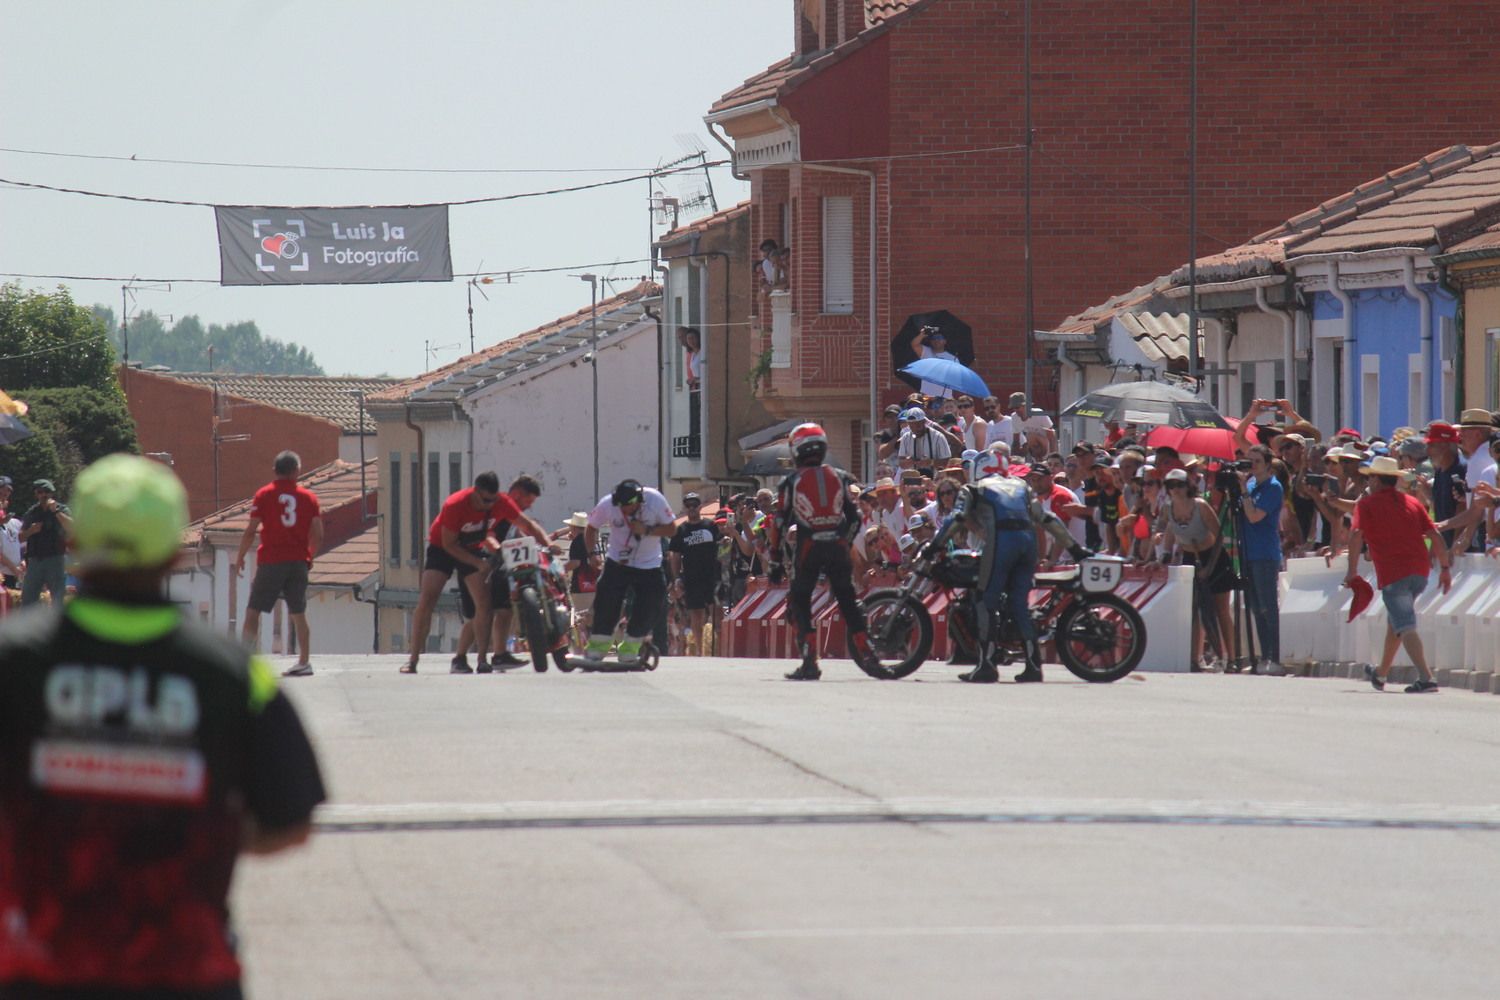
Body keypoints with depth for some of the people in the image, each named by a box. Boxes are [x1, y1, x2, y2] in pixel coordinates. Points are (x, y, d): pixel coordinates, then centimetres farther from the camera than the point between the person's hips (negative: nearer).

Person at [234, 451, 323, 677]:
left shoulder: (264, 495, -2)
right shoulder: (308, 497, 4)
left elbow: (251, 531, -6)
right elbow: (318, 535, 2)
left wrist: (240, 557, 5)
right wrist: (310, 557, 18)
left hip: (271, 562, -3)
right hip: (299, 562, 3)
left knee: (253, 611, 2)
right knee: (298, 614, 10)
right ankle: (304, 662, 8)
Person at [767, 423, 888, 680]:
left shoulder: (791, 483, 2)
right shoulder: (840, 478, 9)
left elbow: (780, 522, 2)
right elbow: (854, 516, 10)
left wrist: (776, 559, 7)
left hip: (807, 547, -3)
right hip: (838, 547, 3)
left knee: (799, 604, 6)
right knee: (848, 602, 11)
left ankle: (810, 662, -6)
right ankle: (867, 656, 3)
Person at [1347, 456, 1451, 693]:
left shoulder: (1367, 504, 3)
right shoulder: (1412, 502, 16)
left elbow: (1357, 535, -11)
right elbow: (1435, 535, 10)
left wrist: (1352, 571, -9)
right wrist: (1445, 568, 13)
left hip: (1392, 574, -6)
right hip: (1420, 571, 6)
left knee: (1405, 627, -13)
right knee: (1395, 620, 25)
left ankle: (1426, 678, -30)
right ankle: (1381, 674, 38)